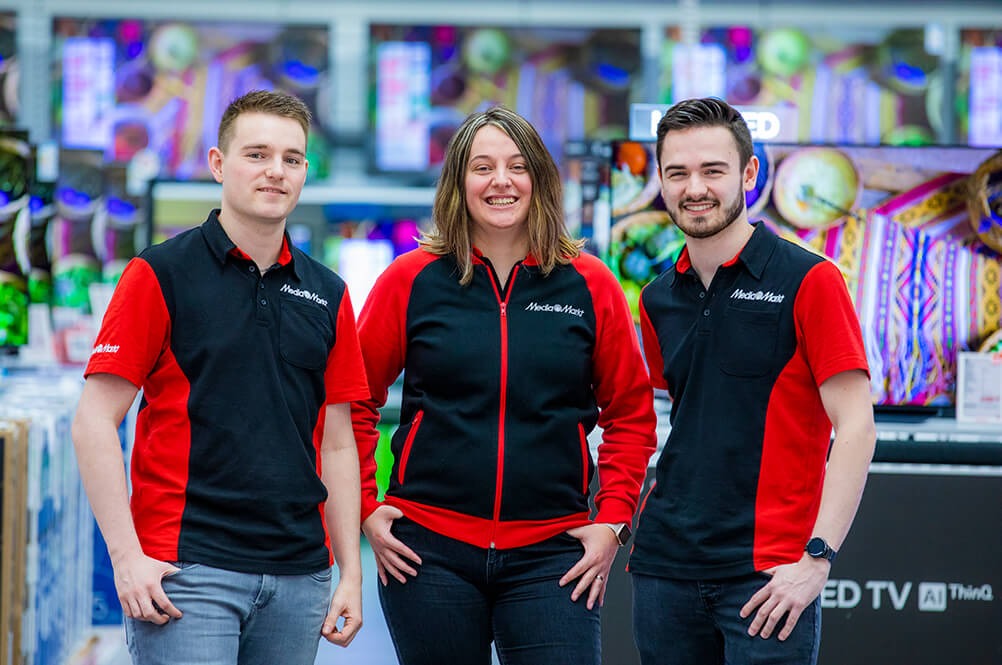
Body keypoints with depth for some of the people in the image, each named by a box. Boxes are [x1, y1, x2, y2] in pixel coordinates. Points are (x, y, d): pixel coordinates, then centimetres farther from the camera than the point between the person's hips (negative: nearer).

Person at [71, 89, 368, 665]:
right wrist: (127, 556, -12)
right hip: (187, 569, -5)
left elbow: (338, 443, 15)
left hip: (298, 575, 5)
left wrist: (351, 572, 8)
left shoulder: (327, 294, 13)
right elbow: (95, 422, -5)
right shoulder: (161, 275, -2)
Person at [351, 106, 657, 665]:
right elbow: (353, 404, 9)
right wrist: (365, 508, 2)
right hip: (430, 549, 0)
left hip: (551, 555, 0)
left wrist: (613, 520, 2)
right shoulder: (412, 281, 2)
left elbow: (631, 414, 10)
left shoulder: (589, 284, 4)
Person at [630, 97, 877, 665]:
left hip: (770, 574, -5)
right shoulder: (659, 300, 12)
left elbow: (856, 429, -10)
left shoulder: (809, 281, -6)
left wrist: (817, 558, -17)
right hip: (667, 567, 5)